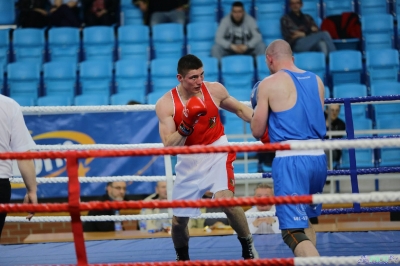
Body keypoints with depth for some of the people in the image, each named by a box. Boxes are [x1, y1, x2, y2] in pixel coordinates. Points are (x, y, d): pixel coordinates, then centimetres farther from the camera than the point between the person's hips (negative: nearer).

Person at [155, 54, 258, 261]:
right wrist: (186, 125, -32)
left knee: (225, 199, -27)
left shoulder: (214, 90, -9)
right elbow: (169, 146, -17)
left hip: (217, 152, -1)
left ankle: (248, 246, -4)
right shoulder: (165, 104, -13)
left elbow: (240, 109, 9)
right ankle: (182, 259, 36)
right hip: (188, 160, 1)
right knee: (178, 219, 6)